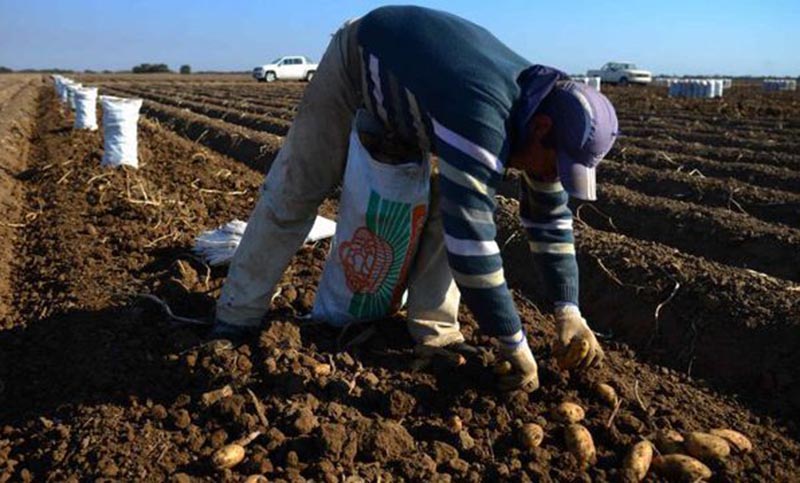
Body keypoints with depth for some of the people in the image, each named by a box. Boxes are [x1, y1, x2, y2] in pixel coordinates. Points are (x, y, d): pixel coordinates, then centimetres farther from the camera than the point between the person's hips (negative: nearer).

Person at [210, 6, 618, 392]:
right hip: (356, 65, -6)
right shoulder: (481, 118, -45)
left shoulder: (538, 110, -18)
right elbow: (470, 241, -47)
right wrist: (515, 346, -38)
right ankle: (237, 319, 9)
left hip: (413, 80, 6)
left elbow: (550, 216, -9)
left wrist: (569, 311, -16)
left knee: (449, 201, -10)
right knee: (293, 192, -3)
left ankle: (433, 331, -3)